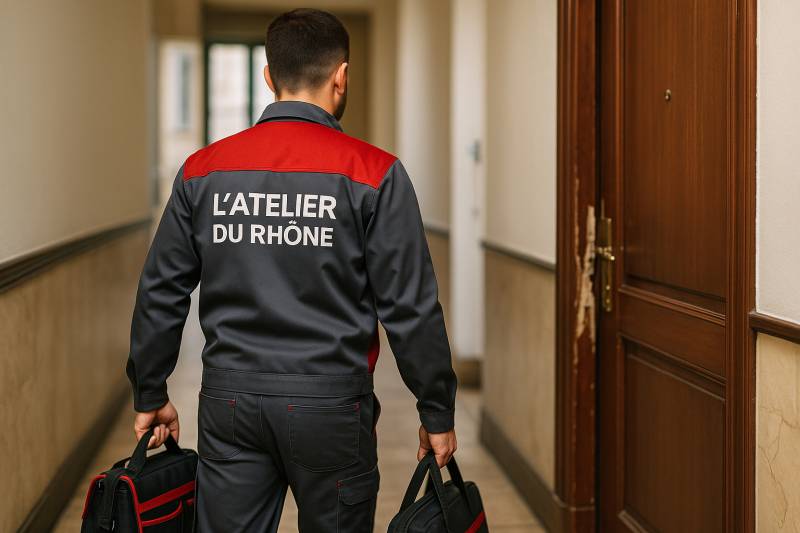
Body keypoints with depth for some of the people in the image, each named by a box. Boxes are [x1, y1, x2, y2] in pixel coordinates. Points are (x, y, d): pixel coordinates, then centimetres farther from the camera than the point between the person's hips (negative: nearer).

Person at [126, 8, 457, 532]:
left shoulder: (203, 170, 3)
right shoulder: (373, 173, -7)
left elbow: (161, 295, 7)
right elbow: (410, 307, -8)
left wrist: (151, 396, 18)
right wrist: (438, 414, 2)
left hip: (229, 401, 3)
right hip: (329, 405, -3)